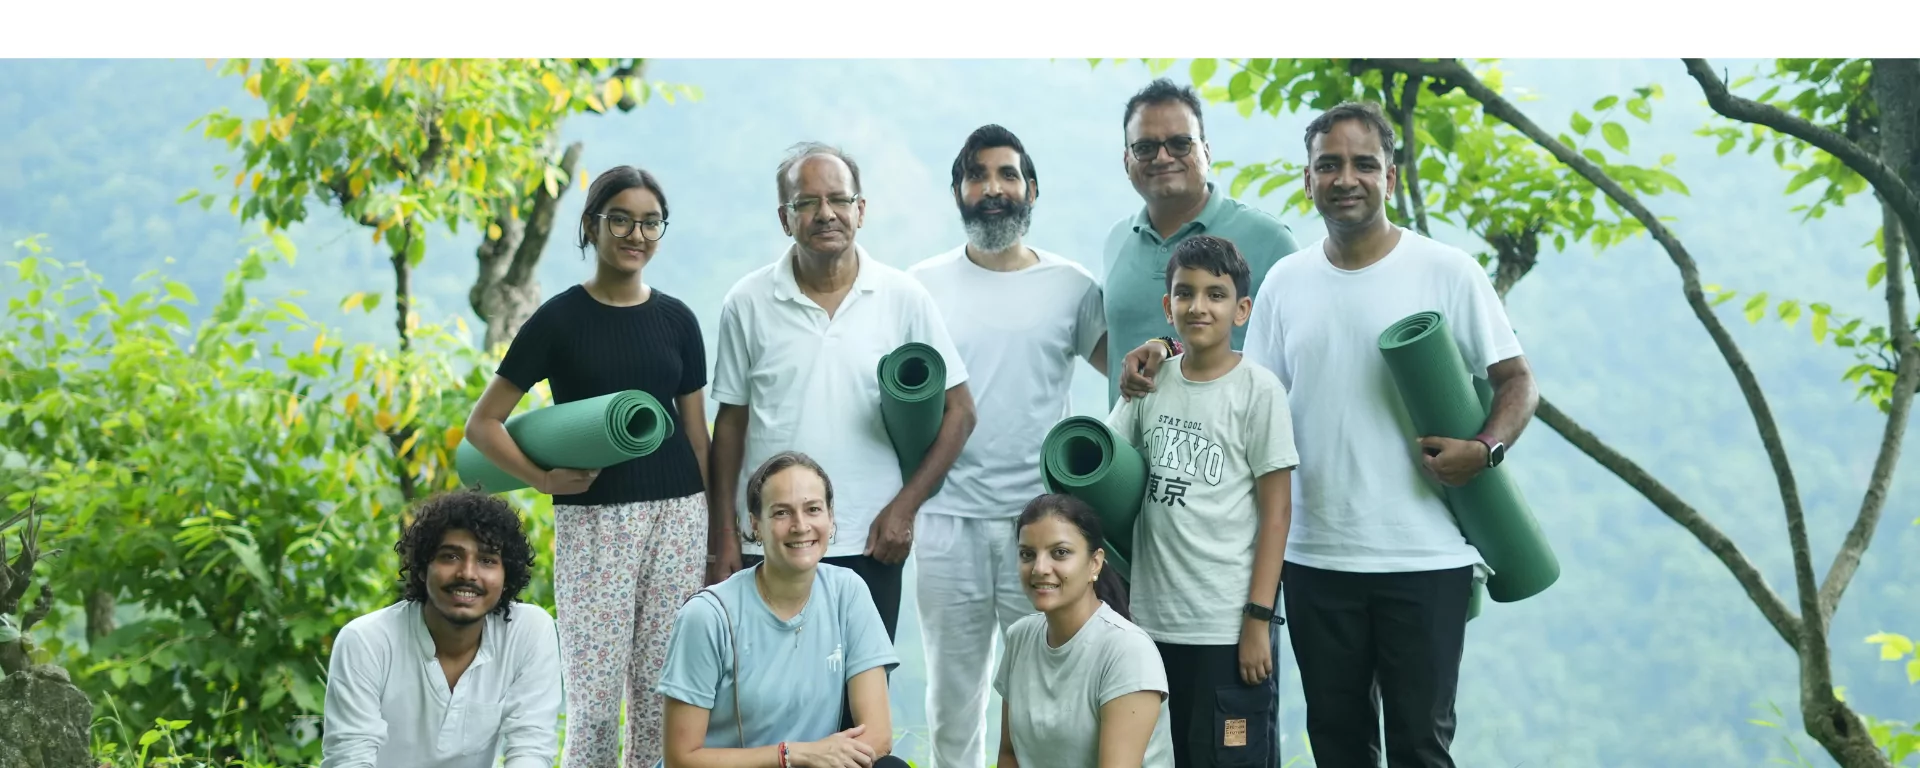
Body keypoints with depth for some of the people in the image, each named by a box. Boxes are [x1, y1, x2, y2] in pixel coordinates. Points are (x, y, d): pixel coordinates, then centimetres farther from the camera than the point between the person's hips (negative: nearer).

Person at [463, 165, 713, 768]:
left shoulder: (676, 318, 8)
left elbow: (696, 429, 11)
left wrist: (719, 533, 8)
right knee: (596, 696, -3)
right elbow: (483, 424, 1)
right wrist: (542, 478, -13)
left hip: (678, 516, 3)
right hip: (594, 520, -3)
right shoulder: (560, 319, -2)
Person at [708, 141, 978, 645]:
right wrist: (725, 536, 4)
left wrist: (905, 506, -5)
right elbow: (730, 422, 8)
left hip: (869, 547, 0)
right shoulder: (747, 303, 2)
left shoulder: (903, 298, 0)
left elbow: (958, 411, 4)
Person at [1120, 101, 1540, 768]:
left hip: (1425, 558, -3)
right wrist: (1169, 355, -2)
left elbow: (1516, 381, 0)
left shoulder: (1447, 272, -2)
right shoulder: (1285, 281, 9)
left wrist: (1485, 449, -19)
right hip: (1315, 557, 3)